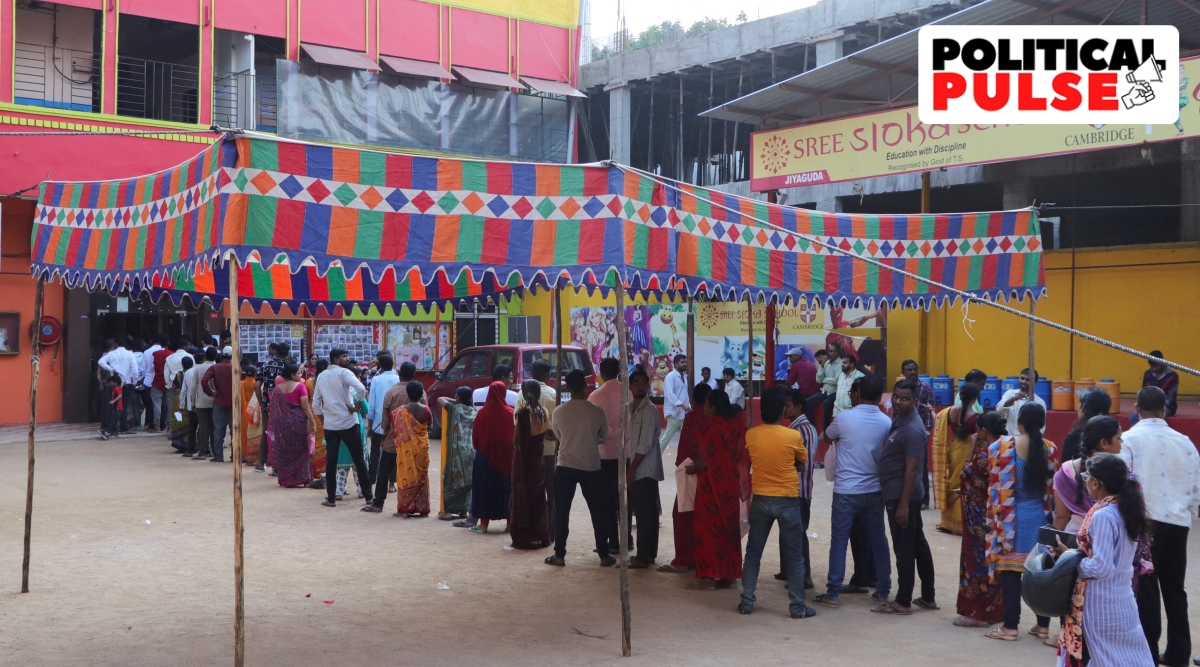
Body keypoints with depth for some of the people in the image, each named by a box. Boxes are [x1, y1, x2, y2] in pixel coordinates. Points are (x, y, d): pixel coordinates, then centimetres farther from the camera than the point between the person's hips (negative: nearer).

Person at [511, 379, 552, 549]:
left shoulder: (523, 413, -15)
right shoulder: (544, 412, 1)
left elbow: (518, 439, -16)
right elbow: (550, 433, 8)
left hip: (524, 458, -5)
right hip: (539, 456, 6)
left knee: (523, 497, 1)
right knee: (538, 497, 14)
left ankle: (524, 537, 2)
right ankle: (541, 536, 19)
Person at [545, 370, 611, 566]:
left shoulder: (559, 412, -7)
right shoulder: (597, 411, -8)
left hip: (565, 467, 0)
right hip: (591, 467, 0)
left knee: (561, 512, 9)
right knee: (598, 512, 9)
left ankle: (559, 555, 11)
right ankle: (604, 555, 13)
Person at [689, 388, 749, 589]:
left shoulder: (711, 427, -17)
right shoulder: (736, 425, 3)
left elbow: (704, 461, -18)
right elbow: (742, 457, 7)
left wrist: (691, 469, 0)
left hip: (712, 486, -7)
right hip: (731, 485, 7)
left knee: (708, 529, 1)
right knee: (728, 528, 12)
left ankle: (708, 576, 3)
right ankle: (729, 575, 17)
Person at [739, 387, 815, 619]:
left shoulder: (751, 435, -4)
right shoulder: (793, 436, -12)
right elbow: (803, 460, 6)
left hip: (760, 499, 3)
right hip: (787, 500, -2)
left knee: (753, 552, 11)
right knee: (794, 555, 6)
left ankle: (747, 602, 13)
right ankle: (797, 606, 9)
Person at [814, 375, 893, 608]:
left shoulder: (844, 417, -11)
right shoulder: (887, 422, -2)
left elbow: (827, 437, 10)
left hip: (846, 490, -3)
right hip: (874, 490, 3)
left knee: (839, 541, 2)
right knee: (878, 540, 13)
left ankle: (833, 594, 3)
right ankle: (883, 590, 20)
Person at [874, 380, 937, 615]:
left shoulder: (912, 430, -20)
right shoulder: (898, 419, 9)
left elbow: (912, 470, -22)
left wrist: (903, 504, -22)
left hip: (902, 496, -10)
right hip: (898, 495, 10)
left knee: (904, 548, -1)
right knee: (918, 544, 15)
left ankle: (903, 602, 7)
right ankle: (928, 597, 24)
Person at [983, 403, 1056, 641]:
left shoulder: (1002, 447, -9)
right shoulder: (1049, 449, 0)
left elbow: (996, 488, -3)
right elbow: (1053, 488, 7)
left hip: (1011, 518, -3)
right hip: (1041, 517, 3)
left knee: (1010, 570, 1)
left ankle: (1010, 627, 3)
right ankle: (1043, 625, 16)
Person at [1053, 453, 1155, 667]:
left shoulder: (1102, 516, -22)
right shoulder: (1126, 510, 5)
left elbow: (1100, 567, -24)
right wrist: (1075, 551, 8)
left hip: (1100, 601, -8)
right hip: (1121, 598, 8)